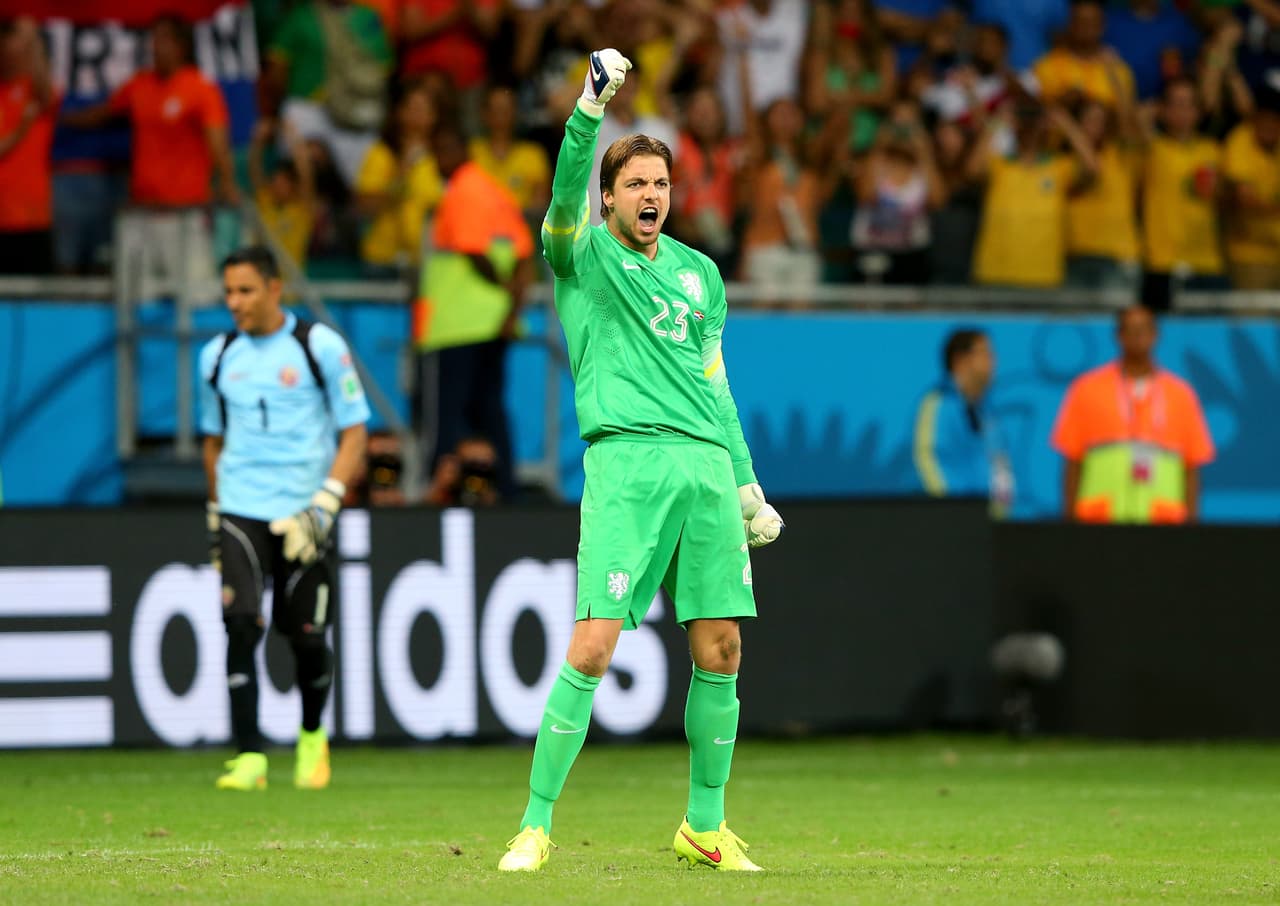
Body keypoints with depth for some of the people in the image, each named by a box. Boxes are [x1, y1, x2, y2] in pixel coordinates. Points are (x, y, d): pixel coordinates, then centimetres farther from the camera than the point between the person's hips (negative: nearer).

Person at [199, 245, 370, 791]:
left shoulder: (322, 347, -3)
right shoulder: (217, 356, 9)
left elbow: (354, 435, -4)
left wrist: (324, 505, -14)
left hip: (302, 517, -2)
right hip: (239, 514, 2)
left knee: (306, 638, 3)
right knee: (241, 625, -15)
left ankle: (312, 735, 31)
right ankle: (249, 757, -15)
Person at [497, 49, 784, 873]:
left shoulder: (700, 273, 21)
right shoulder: (583, 254, 7)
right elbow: (568, 193, -15)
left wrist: (748, 484, 23)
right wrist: (591, 108, -29)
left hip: (706, 465, 5)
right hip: (626, 459, -5)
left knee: (720, 650, 2)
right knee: (591, 649, -12)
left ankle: (705, 825, 15)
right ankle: (536, 826, -5)